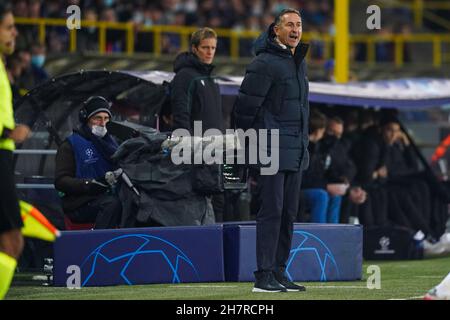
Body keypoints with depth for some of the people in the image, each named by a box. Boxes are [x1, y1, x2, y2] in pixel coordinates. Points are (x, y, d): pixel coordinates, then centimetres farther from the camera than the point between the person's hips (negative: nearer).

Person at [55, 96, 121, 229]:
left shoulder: (110, 142, 23)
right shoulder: (70, 145, 5)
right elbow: (60, 181, -4)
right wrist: (88, 185, -19)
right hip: (80, 205, -6)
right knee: (112, 203, -34)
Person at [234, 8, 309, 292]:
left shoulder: (299, 62, 16)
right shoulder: (265, 63, -12)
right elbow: (246, 106, -12)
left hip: (296, 152, 9)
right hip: (273, 151, -9)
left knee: (288, 213, 10)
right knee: (272, 211, -9)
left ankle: (279, 271, 16)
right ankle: (264, 275, -8)